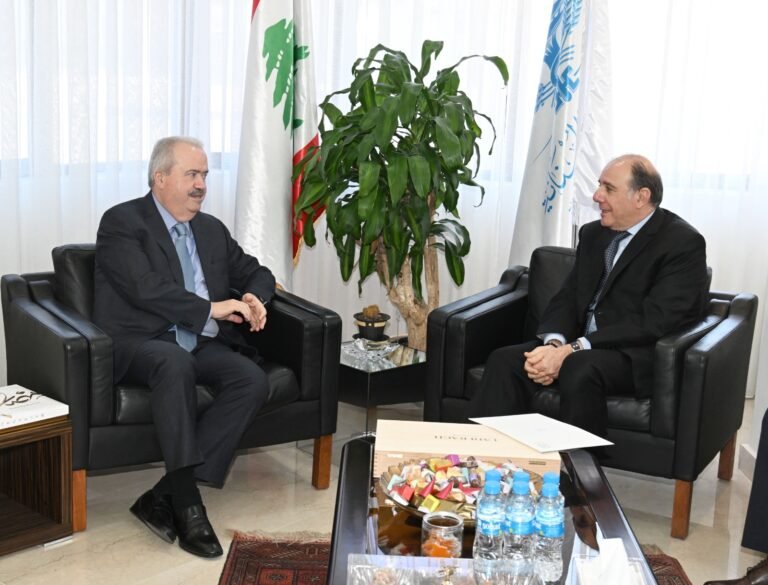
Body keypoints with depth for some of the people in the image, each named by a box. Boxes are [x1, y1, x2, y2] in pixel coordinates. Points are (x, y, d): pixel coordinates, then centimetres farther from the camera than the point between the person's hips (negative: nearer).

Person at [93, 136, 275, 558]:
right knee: (175, 362, -39)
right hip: (138, 344, -6)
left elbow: (256, 272, 24)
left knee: (253, 380, -23)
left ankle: (164, 496, -23)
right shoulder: (122, 222, -3)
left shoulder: (211, 229, 18)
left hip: (200, 345, 6)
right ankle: (186, 502, -33)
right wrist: (211, 308, -17)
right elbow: (145, 289, -17)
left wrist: (255, 299, 0)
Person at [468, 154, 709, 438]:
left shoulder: (683, 243, -7)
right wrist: (554, 343, -13)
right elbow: (566, 298, 11)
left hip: (637, 357, -6)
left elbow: (653, 322, -16)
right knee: (504, 360, -18)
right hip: (580, 348, 6)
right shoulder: (592, 234, 15)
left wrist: (572, 350, -22)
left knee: (579, 368, -36)